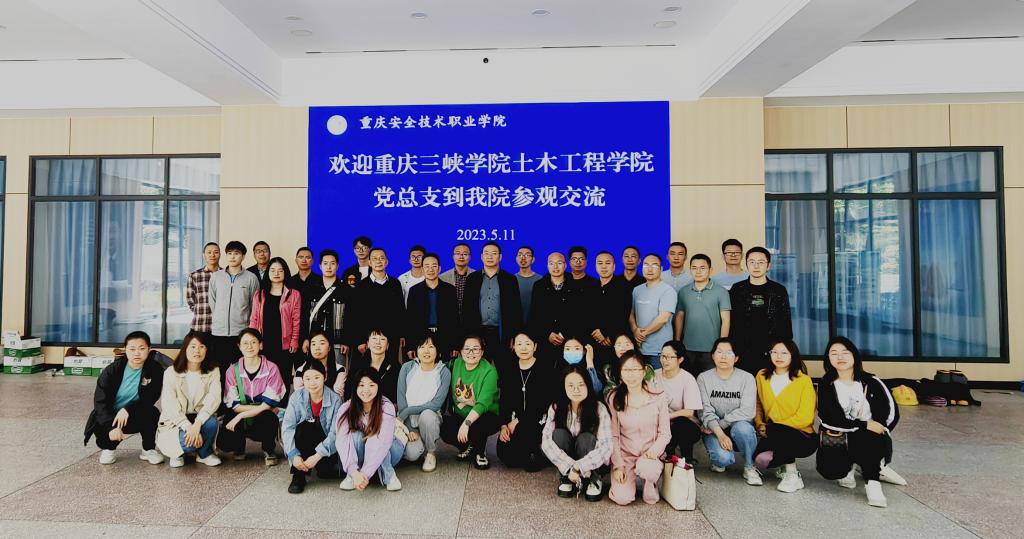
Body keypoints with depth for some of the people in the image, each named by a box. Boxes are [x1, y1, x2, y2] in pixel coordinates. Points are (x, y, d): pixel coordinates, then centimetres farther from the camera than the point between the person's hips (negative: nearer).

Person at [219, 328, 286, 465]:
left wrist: (240, 416, -21)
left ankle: (269, 451, -4)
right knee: (224, 443, -26)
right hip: (241, 422, 2)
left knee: (267, 416, -36)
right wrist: (262, 407, -17)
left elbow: (269, 404, -15)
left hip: (263, 422, -2)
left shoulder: (271, 368, -10)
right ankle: (240, 446, 14)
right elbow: (234, 405, -7)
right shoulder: (233, 370, -3)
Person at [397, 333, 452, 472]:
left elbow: (437, 404, -16)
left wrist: (405, 412, -20)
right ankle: (416, 445, 15)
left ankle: (431, 453, -8)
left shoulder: (444, 372, -9)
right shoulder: (407, 368, -5)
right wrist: (409, 428, -15)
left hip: (429, 418, 0)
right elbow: (401, 399, -7)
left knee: (427, 415, -35)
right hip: (407, 420, 1)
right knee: (412, 455, -24)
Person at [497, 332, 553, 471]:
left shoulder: (545, 368, -6)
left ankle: (535, 454, 1)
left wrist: (519, 421, -16)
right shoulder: (508, 370, 8)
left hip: (538, 419, -3)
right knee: (504, 454, -14)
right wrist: (504, 425, -9)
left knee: (522, 430, -32)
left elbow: (544, 402, -12)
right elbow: (503, 400, 6)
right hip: (514, 419, 4)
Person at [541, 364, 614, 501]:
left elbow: (607, 446, -25)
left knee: (586, 438, -30)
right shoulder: (556, 408, -13)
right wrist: (569, 467, -32)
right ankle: (566, 479, -6)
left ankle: (594, 480, -5)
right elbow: (546, 441, -21)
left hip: (593, 465, -1)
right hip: (565, 464, 2)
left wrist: (579, 467, -33)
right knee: (559, 434, -25)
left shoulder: (598, 408, -18)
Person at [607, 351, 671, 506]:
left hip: (650, 453, -1)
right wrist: (618, 464, -10)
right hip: (624, 454, 1)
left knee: (647, 469, -35)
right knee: (623, 498, -17)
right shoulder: (614, 398, -7)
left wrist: (654, 450, -18)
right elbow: (613, 435, -4)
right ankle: (628, 475, 17)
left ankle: (651, 484, 2)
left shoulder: (657, 397, -7)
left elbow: (665, 433, -1)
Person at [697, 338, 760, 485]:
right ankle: (718, 459, 9)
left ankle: (749, 467, -8)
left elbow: (747, 411, -15)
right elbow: (706, 411, -10)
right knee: (724, 458, -30)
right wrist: (719, 434, -25)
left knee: (742, 427, -35)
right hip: (714, 431, 0)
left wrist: (720, 423, -18)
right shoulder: (703, 378, -2)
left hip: (741, 428, 0)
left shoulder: (747, 378, -4)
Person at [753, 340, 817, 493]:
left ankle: (791, 473, -9)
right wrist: (759, 424, -7)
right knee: (761, 460, -26)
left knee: (776, 431, -35)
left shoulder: (804, 380, -6)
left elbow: (805, 418, -11)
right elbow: (758, 405, 13)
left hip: (801, 436, -3)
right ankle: (786, 461, 11)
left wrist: (770, 428, -14)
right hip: (771, 435, 3)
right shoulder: (762, 376, 6)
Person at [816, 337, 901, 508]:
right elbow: (828, 418, -13)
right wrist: (865, 425, -19)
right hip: (838, 438, 0)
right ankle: (848, 466, 12)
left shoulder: (870, 382, -2)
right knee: (829, 470, -26)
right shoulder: (826, 384, -4)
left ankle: (872, 481, -9)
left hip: (869, 442, 0)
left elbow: (891, 413, -2)